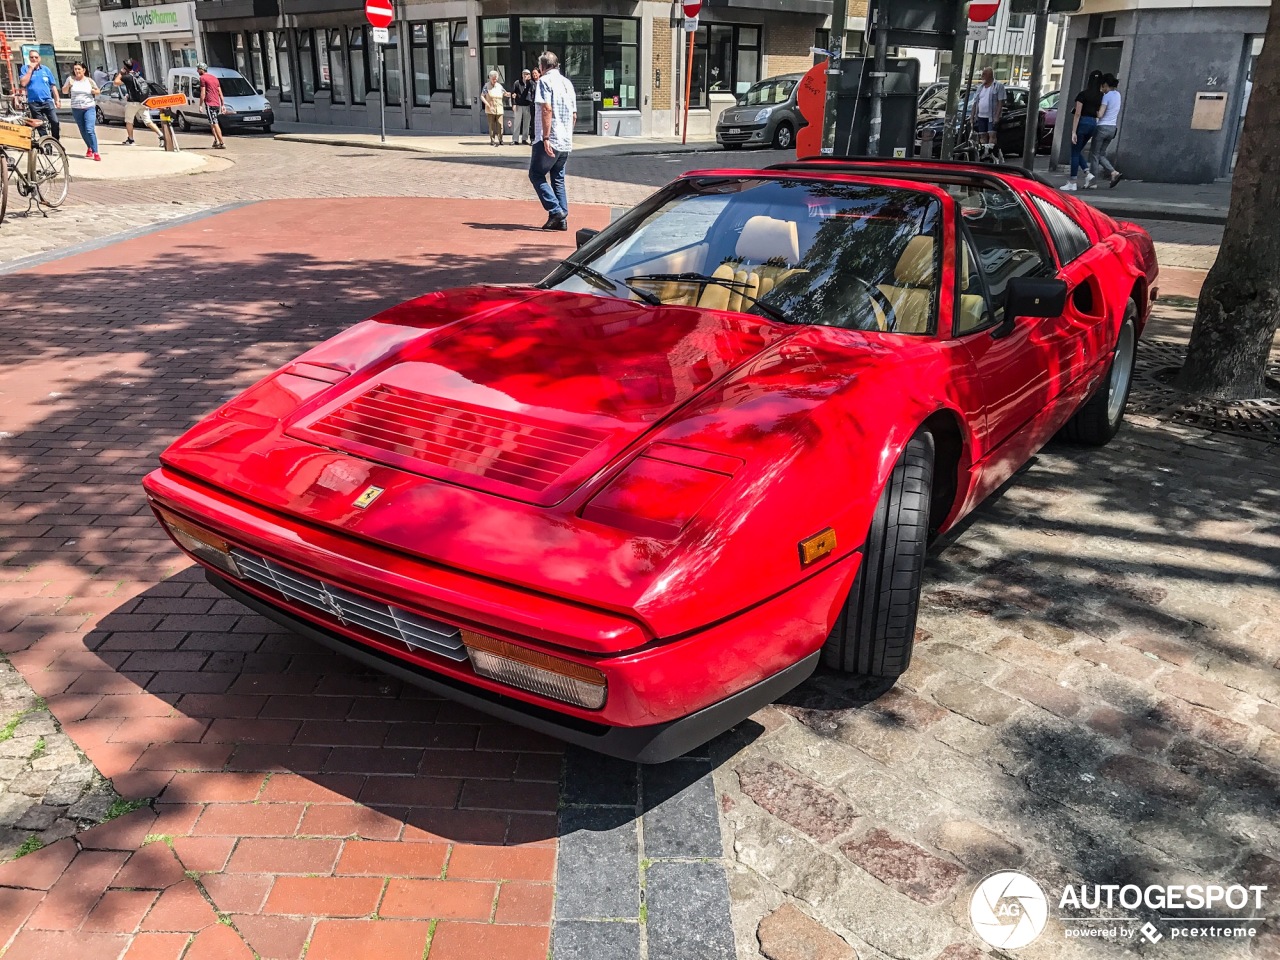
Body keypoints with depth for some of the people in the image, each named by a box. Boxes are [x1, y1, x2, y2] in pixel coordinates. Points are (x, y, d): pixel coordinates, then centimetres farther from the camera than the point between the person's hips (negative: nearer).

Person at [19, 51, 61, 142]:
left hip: (47, 101, 1)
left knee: (55, 122, -13)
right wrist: (30, 69, -9)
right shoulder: (25, 69, 4)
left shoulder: (45, 69, 8)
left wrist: (57, 99, 6)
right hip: (34, 103, -1)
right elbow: (23, 83, -10)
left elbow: (53, 85, 12)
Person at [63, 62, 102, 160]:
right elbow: (64, 91, 12)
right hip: (76, 109, 3)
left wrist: (95, 91, -8)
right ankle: (89, 148, 27)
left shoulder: (89, 81, 3)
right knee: (83, 131, 7)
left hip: (89, 108, -3)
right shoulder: (71, 79, 6)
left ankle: (95, 152, -20)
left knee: (90, 129, -17)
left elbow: (98, 91, 15)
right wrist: (68, 86, -8)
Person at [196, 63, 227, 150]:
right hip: (217, 104, 8)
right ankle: (216, 141, 19)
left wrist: (200, 105, -6)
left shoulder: (203, 78, -4)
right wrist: (222, 105, 21)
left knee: (214, 123, -9)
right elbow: (220, 93, 19)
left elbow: (203, 93, -10)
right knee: (213, 123, 20)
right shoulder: (214, 78, 19)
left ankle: (222, 143, -16)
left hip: (209, 104, -8)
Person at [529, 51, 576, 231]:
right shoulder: (567, 83, 16)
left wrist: (546, 138, -21)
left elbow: (547, 109, -18)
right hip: (565, 141, 7)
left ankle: (556, 211, -10)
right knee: (558, 178, 12)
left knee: (536, 174, 2)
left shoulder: (545, 81, -7)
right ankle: (562, 219, 8)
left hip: (549, 140, -7)